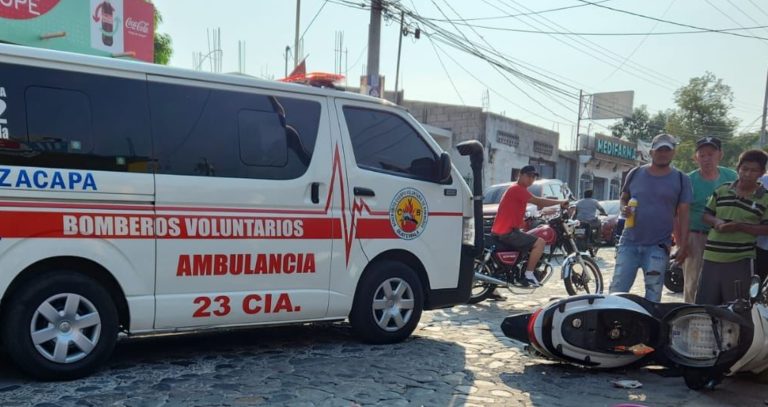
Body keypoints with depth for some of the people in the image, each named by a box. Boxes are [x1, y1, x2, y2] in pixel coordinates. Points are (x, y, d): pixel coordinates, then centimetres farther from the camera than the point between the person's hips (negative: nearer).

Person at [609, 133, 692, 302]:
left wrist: (683, 245, -3)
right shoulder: (635, 173, 7)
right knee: (617, 289, 0)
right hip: (629, 243, 1)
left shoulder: (681, 179, 3)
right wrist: (624, 209, -7)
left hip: (659, 247, -1)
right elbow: (623, 198, 18)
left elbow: (683, 214, 3)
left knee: (653, 295, 2)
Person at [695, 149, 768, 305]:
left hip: (741, 260, -3)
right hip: (712, 257, 3)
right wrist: (716, 222, -8)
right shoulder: (721, 190, 8)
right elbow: (706, 214, 14)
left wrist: (740, 227, -17)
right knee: (704, 303, 10)